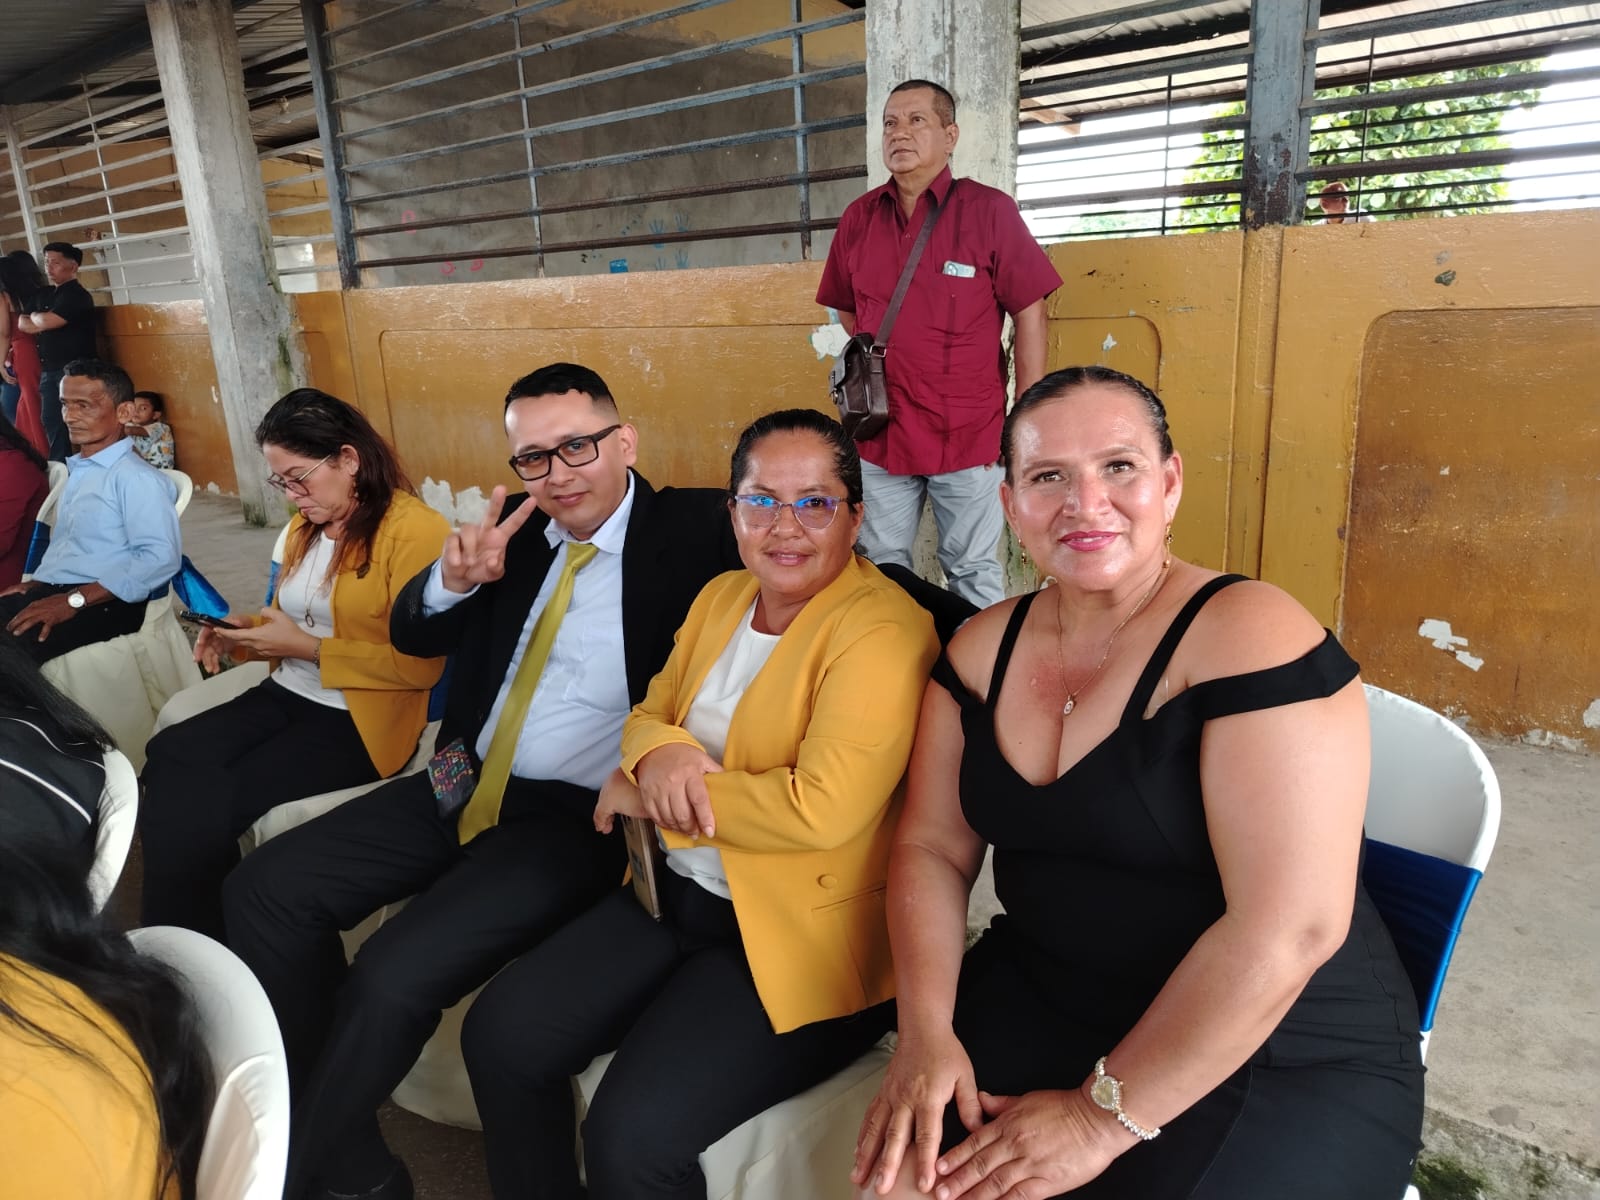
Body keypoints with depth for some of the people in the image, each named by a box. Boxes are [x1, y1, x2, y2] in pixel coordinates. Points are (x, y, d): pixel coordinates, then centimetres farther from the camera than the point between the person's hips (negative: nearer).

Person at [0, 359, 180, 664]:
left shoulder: (136, 477, -8)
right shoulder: (77, 471, 23)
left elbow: (161, 558, -20)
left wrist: (75, 600, -20)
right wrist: (38, 583, 5)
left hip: (102, 604, -8)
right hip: (51, 592, 8)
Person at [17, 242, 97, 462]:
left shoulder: (76, 295, -7)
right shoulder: (48, 296, 19)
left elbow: (45, 323, -15)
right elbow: (24, 325, 16)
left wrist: (35, 316, 7)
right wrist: (40, 319, -4)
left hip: (73, 370, -9)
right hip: (49, 370, 9)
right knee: (52, 422, 9)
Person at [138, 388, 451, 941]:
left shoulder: (416, 529, -13)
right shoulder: (304, 527, 13)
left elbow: (421, 664, -17)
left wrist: (307, 647, -15)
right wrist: (242, 635, 5)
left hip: (359, 717, -7)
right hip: (287, 694, 7)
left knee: (207, 801, -23)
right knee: (167, 759, -20)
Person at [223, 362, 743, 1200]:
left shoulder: (692, 529, -8)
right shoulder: (520, 527, 9)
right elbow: (410, 635, 12)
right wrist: (454, 579, -12)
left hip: (577, 815, -7)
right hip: (468, 786, 8)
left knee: (393, 979, -22)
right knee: (265, 888, 0)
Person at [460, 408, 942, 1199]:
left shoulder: (882, 632, -18)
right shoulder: (720, 597, 8)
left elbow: (822, 808, -28)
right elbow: (649, 712, 13)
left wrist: (650, 795, -16)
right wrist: (656, 752, -13)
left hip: (800, 933, -7)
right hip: (678, 894, 8)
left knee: (632, 1136, -18)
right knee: (498, 1034, 2)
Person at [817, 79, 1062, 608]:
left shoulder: (990, 211, -4)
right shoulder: (858, 217, 7)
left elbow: (1029, 315, -4)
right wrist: (873, 368, 6)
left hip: (969, 433, -3)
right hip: (881, 430, 4)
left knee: (972, 572, 5)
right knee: (882, 569, 12)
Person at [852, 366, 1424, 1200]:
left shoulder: (1252, 638, -19)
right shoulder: (984, 648, 0)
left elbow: (1288, 928, -23)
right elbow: (932, 848, 4)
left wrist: (1105, 1113, -18)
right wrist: (926, 1030, -11)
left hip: (1289, 1058, -3)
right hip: (1042, 999, 4)